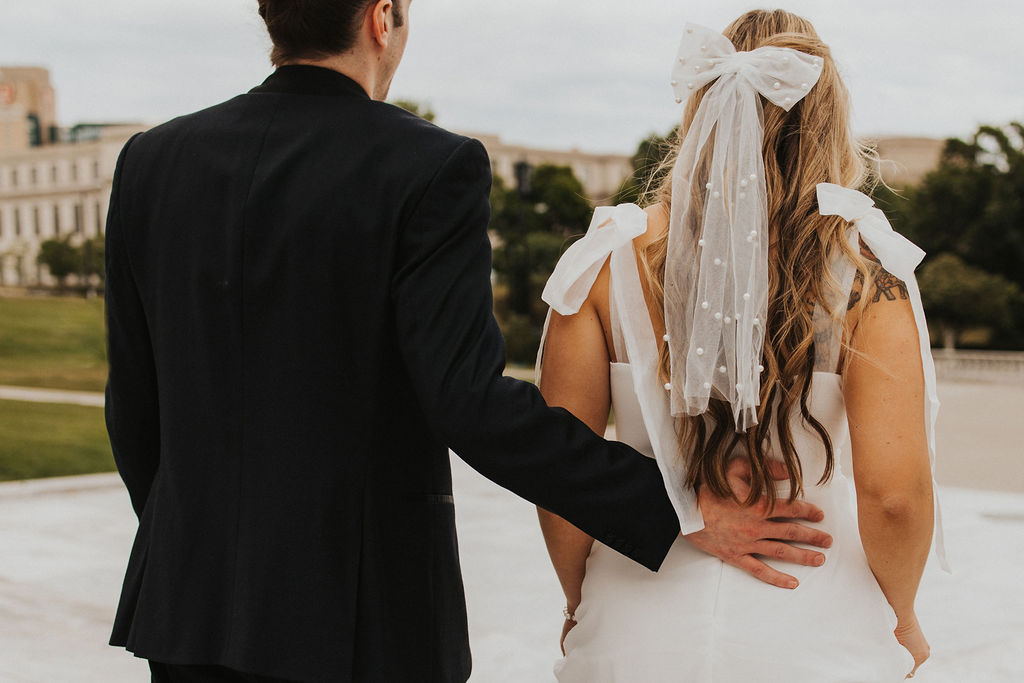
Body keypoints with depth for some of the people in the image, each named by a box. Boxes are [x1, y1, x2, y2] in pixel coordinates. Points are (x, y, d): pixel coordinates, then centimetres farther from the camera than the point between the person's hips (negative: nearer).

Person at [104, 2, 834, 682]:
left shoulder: (153, 160, 2)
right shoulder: (429, 168, -14)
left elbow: (136, 402, 7)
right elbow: (471, 403, -22)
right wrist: (672, 510, -16)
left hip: (195, 599, 5)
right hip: (357, 616, -4)